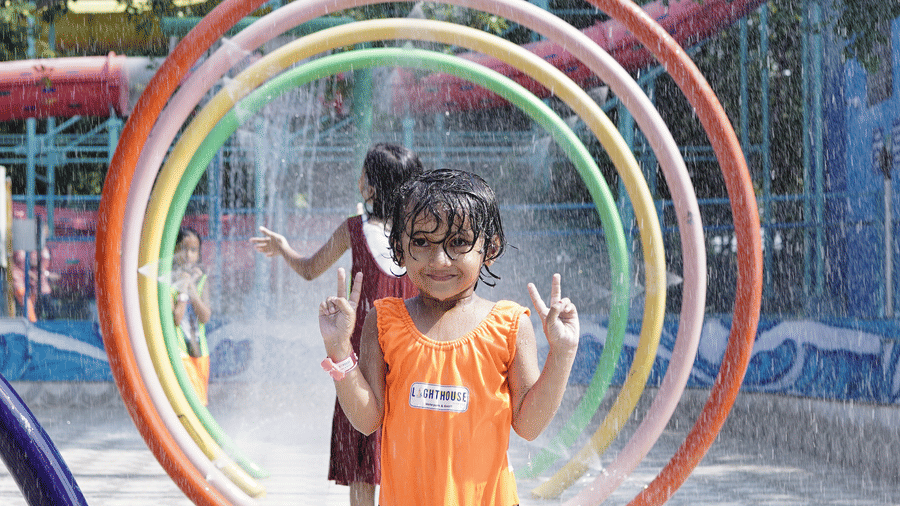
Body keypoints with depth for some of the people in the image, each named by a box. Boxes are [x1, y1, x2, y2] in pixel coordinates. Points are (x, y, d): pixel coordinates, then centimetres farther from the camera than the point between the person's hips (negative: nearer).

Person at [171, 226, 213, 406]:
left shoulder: (199, 278, 10)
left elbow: (205, 317, 0)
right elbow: (175, 319, -17)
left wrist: (192, 289, -8)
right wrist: (183, 290, -14)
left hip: (199, 350, 6)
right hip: (177, 349, -6)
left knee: (199, 403, 5)